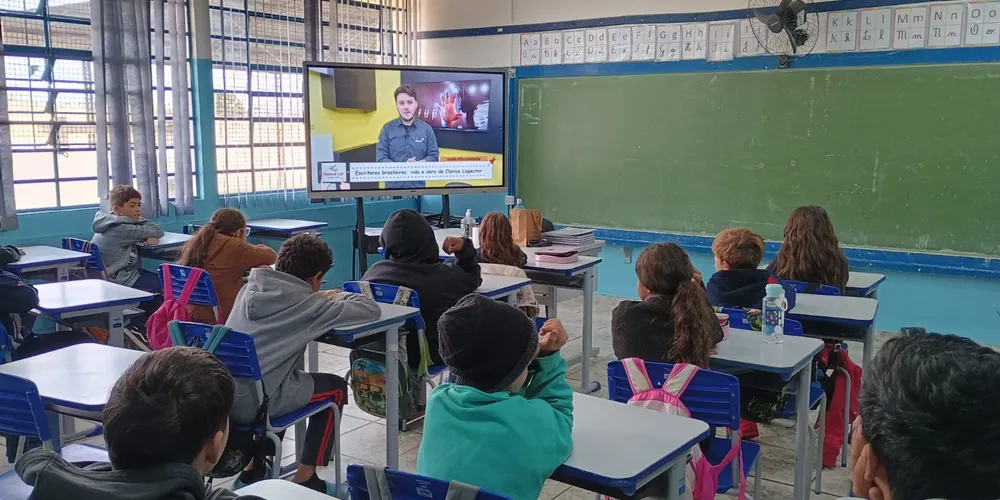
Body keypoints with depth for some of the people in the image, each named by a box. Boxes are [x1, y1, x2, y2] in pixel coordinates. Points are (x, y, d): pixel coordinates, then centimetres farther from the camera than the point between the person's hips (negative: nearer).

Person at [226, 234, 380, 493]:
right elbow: (372, 310, -2)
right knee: (336, 387, 17)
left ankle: (253, 465, 40)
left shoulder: (250, 288, 10)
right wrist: (339, 297, 17)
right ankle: (305, 478, 20)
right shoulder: (306, 304, -7)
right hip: (254, 402, -7)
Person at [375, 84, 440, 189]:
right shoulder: (387, 128, 1)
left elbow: (434, 156, 2)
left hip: (418, 186, 1)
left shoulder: (426, 129, 3)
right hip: (393, 186, 0)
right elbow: (381, 158, -5)